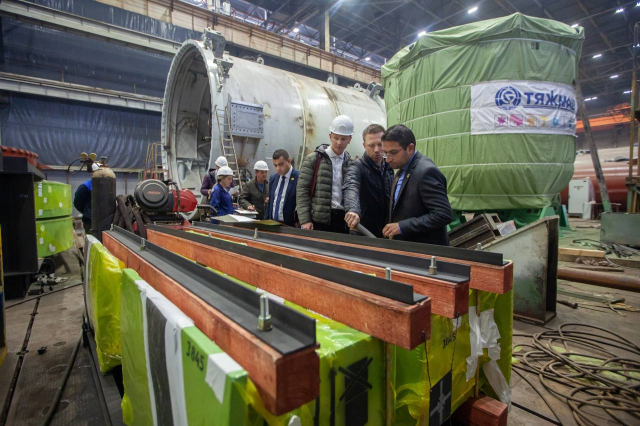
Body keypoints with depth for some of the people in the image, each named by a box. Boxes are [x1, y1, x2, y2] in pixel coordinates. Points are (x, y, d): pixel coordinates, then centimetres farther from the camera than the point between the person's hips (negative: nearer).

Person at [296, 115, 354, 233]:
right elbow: (302, 191, -4)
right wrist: (305, 220, -11)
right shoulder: (312, 160, 0)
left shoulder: (351, 164, 10)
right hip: (319, 220, -3)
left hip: (343, 220, 3)